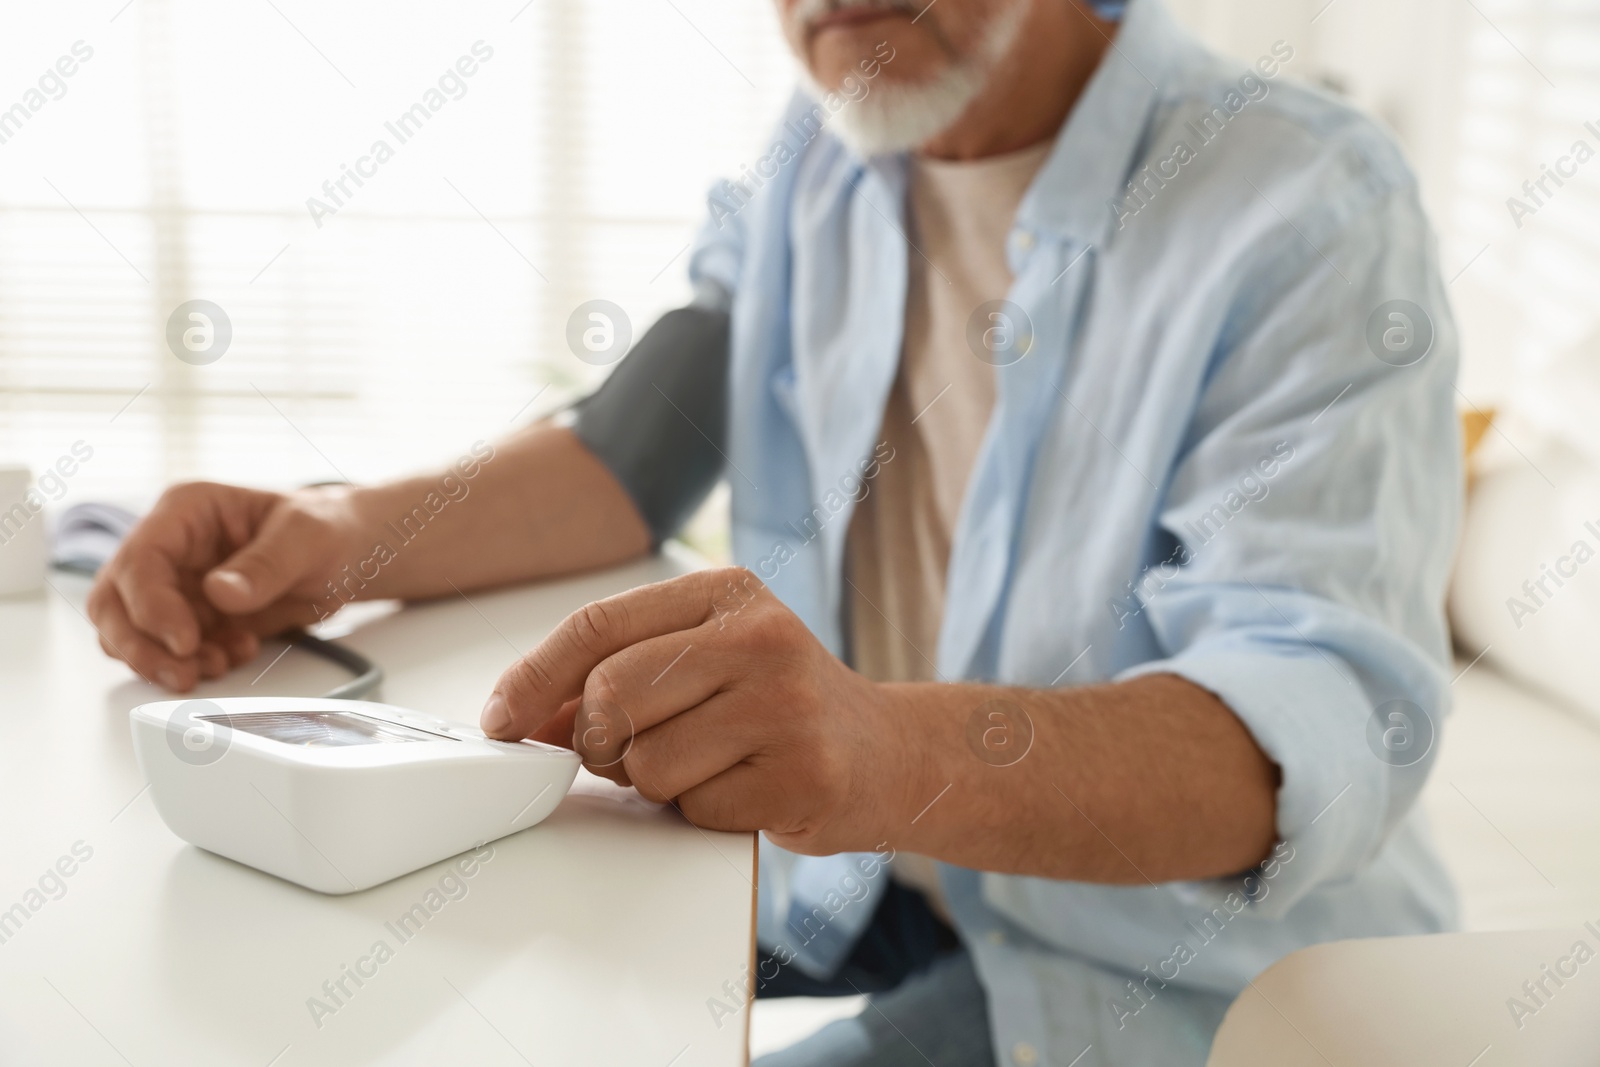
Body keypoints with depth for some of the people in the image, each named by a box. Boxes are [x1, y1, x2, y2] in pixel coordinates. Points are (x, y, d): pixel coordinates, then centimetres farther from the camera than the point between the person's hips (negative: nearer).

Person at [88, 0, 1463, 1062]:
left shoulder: (1310, 211, -18)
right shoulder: (824, 155, 3)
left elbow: (1336, 723, -30)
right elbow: (642, 449, 5)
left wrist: (900, 754, -50)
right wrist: (344, 533, -15)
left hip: (1174, 940, -5)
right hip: (849, 862, 6)